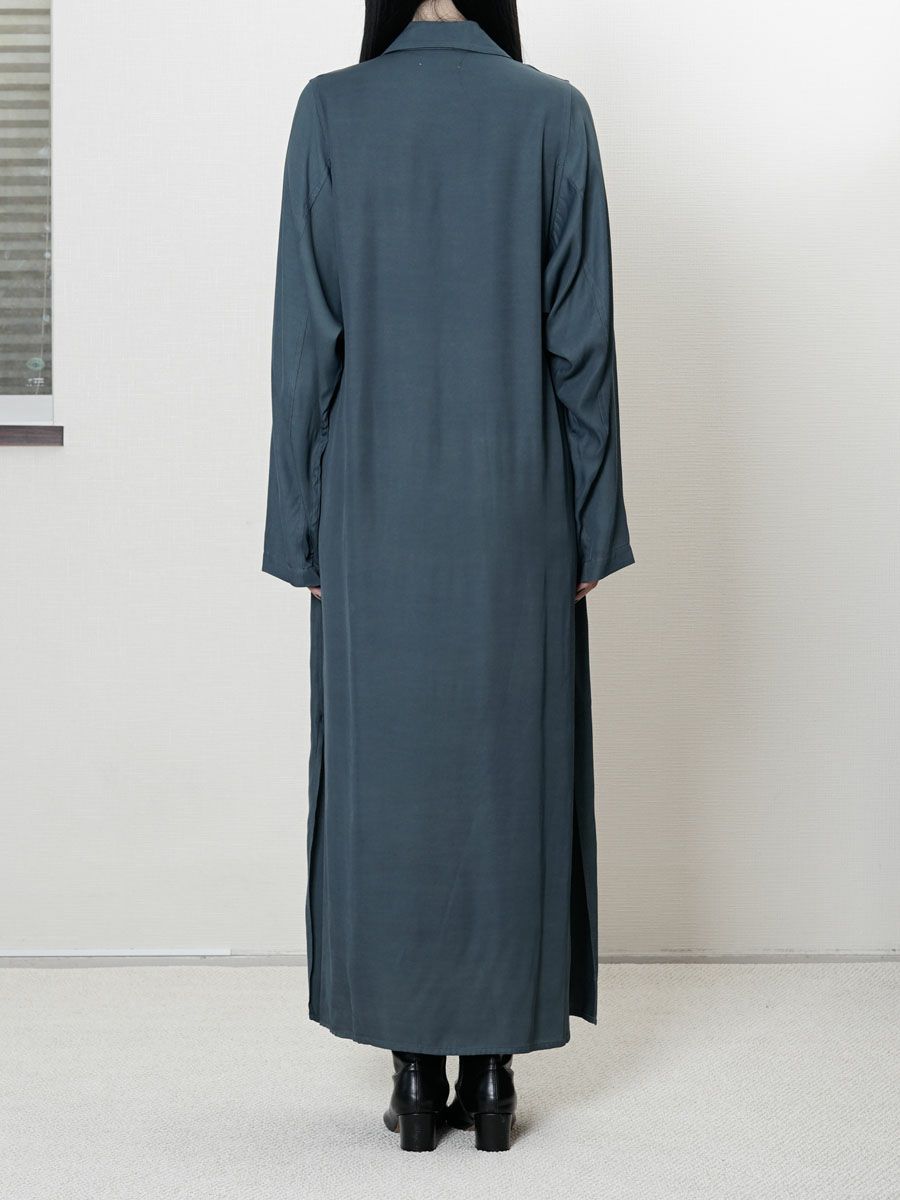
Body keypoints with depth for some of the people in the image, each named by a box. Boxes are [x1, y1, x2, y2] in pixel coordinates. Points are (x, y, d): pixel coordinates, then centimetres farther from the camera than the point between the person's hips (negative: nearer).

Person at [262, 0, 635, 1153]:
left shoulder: (329, 110, -3)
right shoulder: (553, 112, -2)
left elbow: (305, 337, -5)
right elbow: (583, 339, -4)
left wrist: (303, 529, 2)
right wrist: (593, 528, 2)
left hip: (377, 509, 0)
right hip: (515, 511, 0)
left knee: (386, 775, 8)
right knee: (510, 772, 8)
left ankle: (417, 1069, 14)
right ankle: (493, 1066, 14)